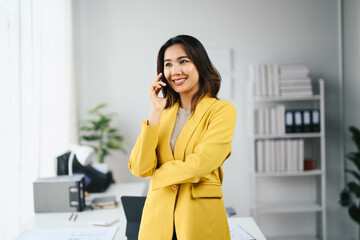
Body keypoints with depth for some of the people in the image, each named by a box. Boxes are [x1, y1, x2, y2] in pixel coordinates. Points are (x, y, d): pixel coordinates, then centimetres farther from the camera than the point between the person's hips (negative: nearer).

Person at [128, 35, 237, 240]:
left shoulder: (222, 110, -6)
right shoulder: (164, 113, 8)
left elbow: (200, 164, -18)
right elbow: (139, 168, -4)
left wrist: (157, 175, -4)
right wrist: (156, 113, -8)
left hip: (200, 219, -4)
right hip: (157, 217, 4)